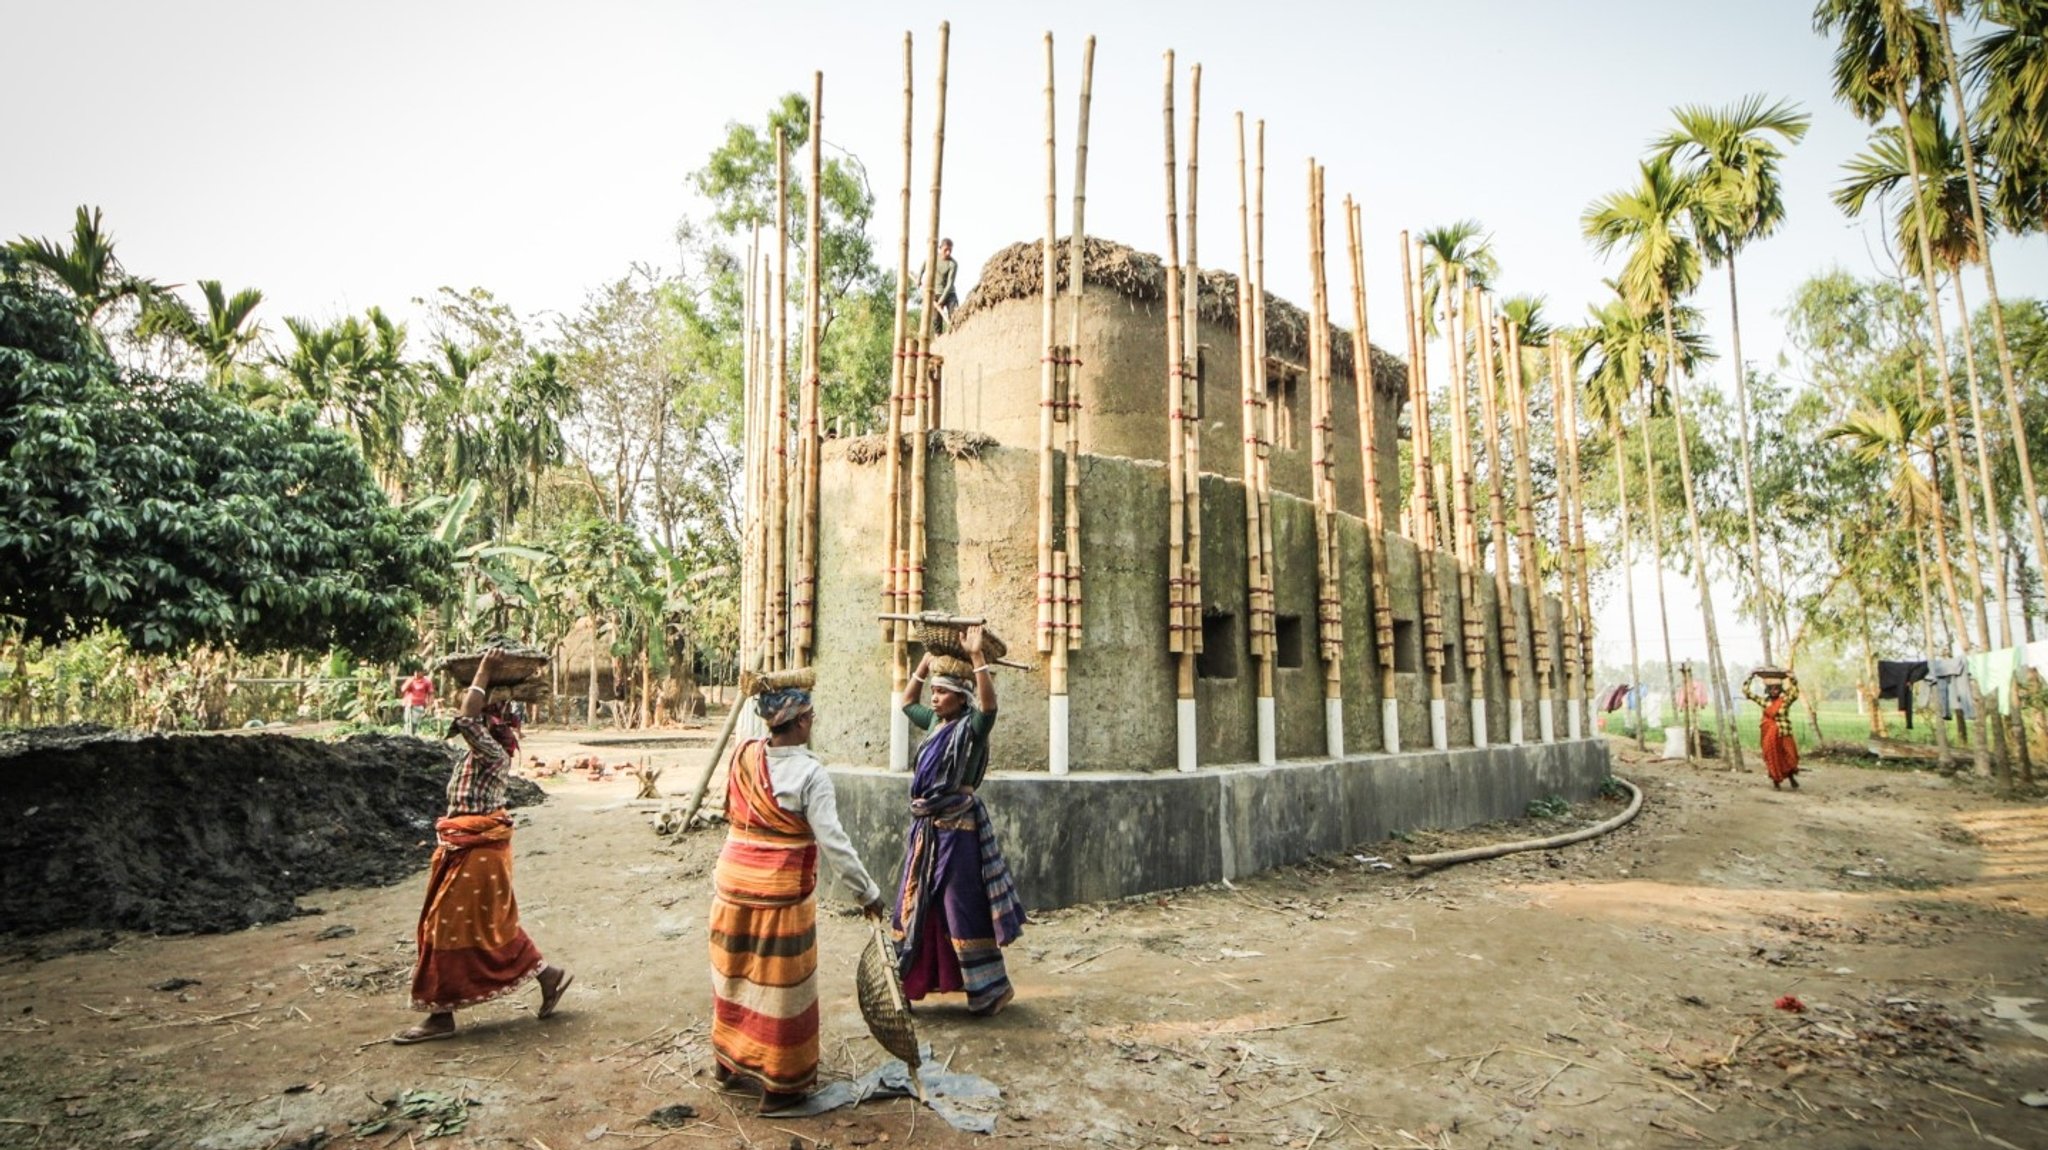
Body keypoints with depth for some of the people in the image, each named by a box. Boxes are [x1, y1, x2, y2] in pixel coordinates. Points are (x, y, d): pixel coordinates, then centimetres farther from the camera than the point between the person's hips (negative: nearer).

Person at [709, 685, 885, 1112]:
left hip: (733, 881, 6)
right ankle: (779, 1083, 20)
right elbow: (833, 842, -18)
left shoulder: (743, 756, -2)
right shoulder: (809, 773, -18)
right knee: (780, 982, 8)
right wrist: (866, 893, -11)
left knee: (735, 973, 22)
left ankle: (728, 1060, 41)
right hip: (781, 891, -6)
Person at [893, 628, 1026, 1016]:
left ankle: (992, 987, 10)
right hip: (927, 827, 8)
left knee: (962, 908, -2)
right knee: (914, 904, 14)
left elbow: (989, 703, -32)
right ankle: (903, 981, 27)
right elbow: (907, 702, 25)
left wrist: (976, 656, -34)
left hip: (957, 828, -8)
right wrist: (926, 662, 15)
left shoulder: (971, 727, -11)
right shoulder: (935, 723, 10)